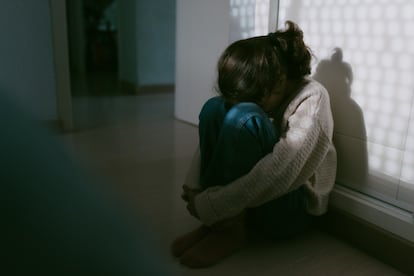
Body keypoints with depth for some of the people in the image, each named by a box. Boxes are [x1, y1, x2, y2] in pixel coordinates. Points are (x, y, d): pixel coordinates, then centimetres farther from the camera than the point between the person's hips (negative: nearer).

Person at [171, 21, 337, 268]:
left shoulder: (311, 98, -20)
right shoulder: (260, 92, -2)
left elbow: (278, 175, -31)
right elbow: (213, 137, -4)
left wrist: (208, 207, -28)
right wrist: (193, 187, -19)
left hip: (290, 210, -6)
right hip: (246, 198, 6)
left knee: (242, 117, -29)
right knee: (214, 108, -14)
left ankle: (233, 226, -16)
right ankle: (219, 219, -13)